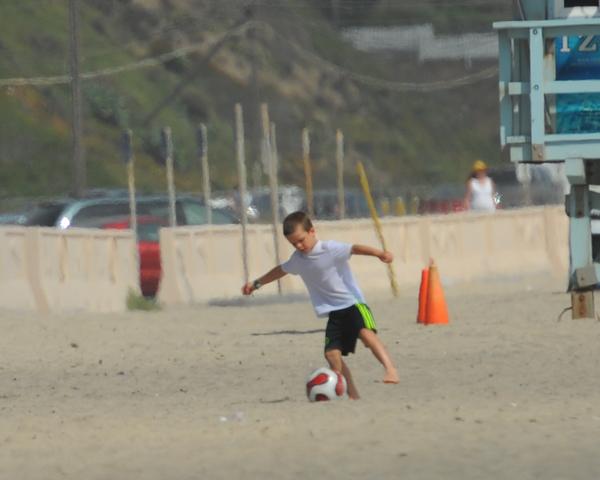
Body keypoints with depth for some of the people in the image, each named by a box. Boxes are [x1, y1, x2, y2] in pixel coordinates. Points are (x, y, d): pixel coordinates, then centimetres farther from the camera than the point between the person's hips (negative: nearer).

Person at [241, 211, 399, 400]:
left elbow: (354, 249, -28)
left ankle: (389, 368, -40)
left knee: (367, 334, -33)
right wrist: (257, 283, 42)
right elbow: (281, 270, 31)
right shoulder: (298, 260, 10)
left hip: (353, 304, -7)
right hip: (334, 312, 7)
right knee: (332, 353, -8)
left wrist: (379, 254, -45)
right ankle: (353, 396, -5)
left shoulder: (330, 249, -12)